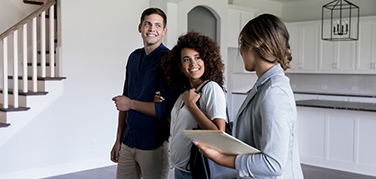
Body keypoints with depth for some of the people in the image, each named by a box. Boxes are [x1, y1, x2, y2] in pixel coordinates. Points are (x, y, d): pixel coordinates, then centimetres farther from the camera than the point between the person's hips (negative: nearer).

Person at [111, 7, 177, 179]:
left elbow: (166, 108, -20)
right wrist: (118, 139, 13)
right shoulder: (134, 57, 9)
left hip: (154, 144, -6)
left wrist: (130, 103, -11)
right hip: (128, 142, 6)